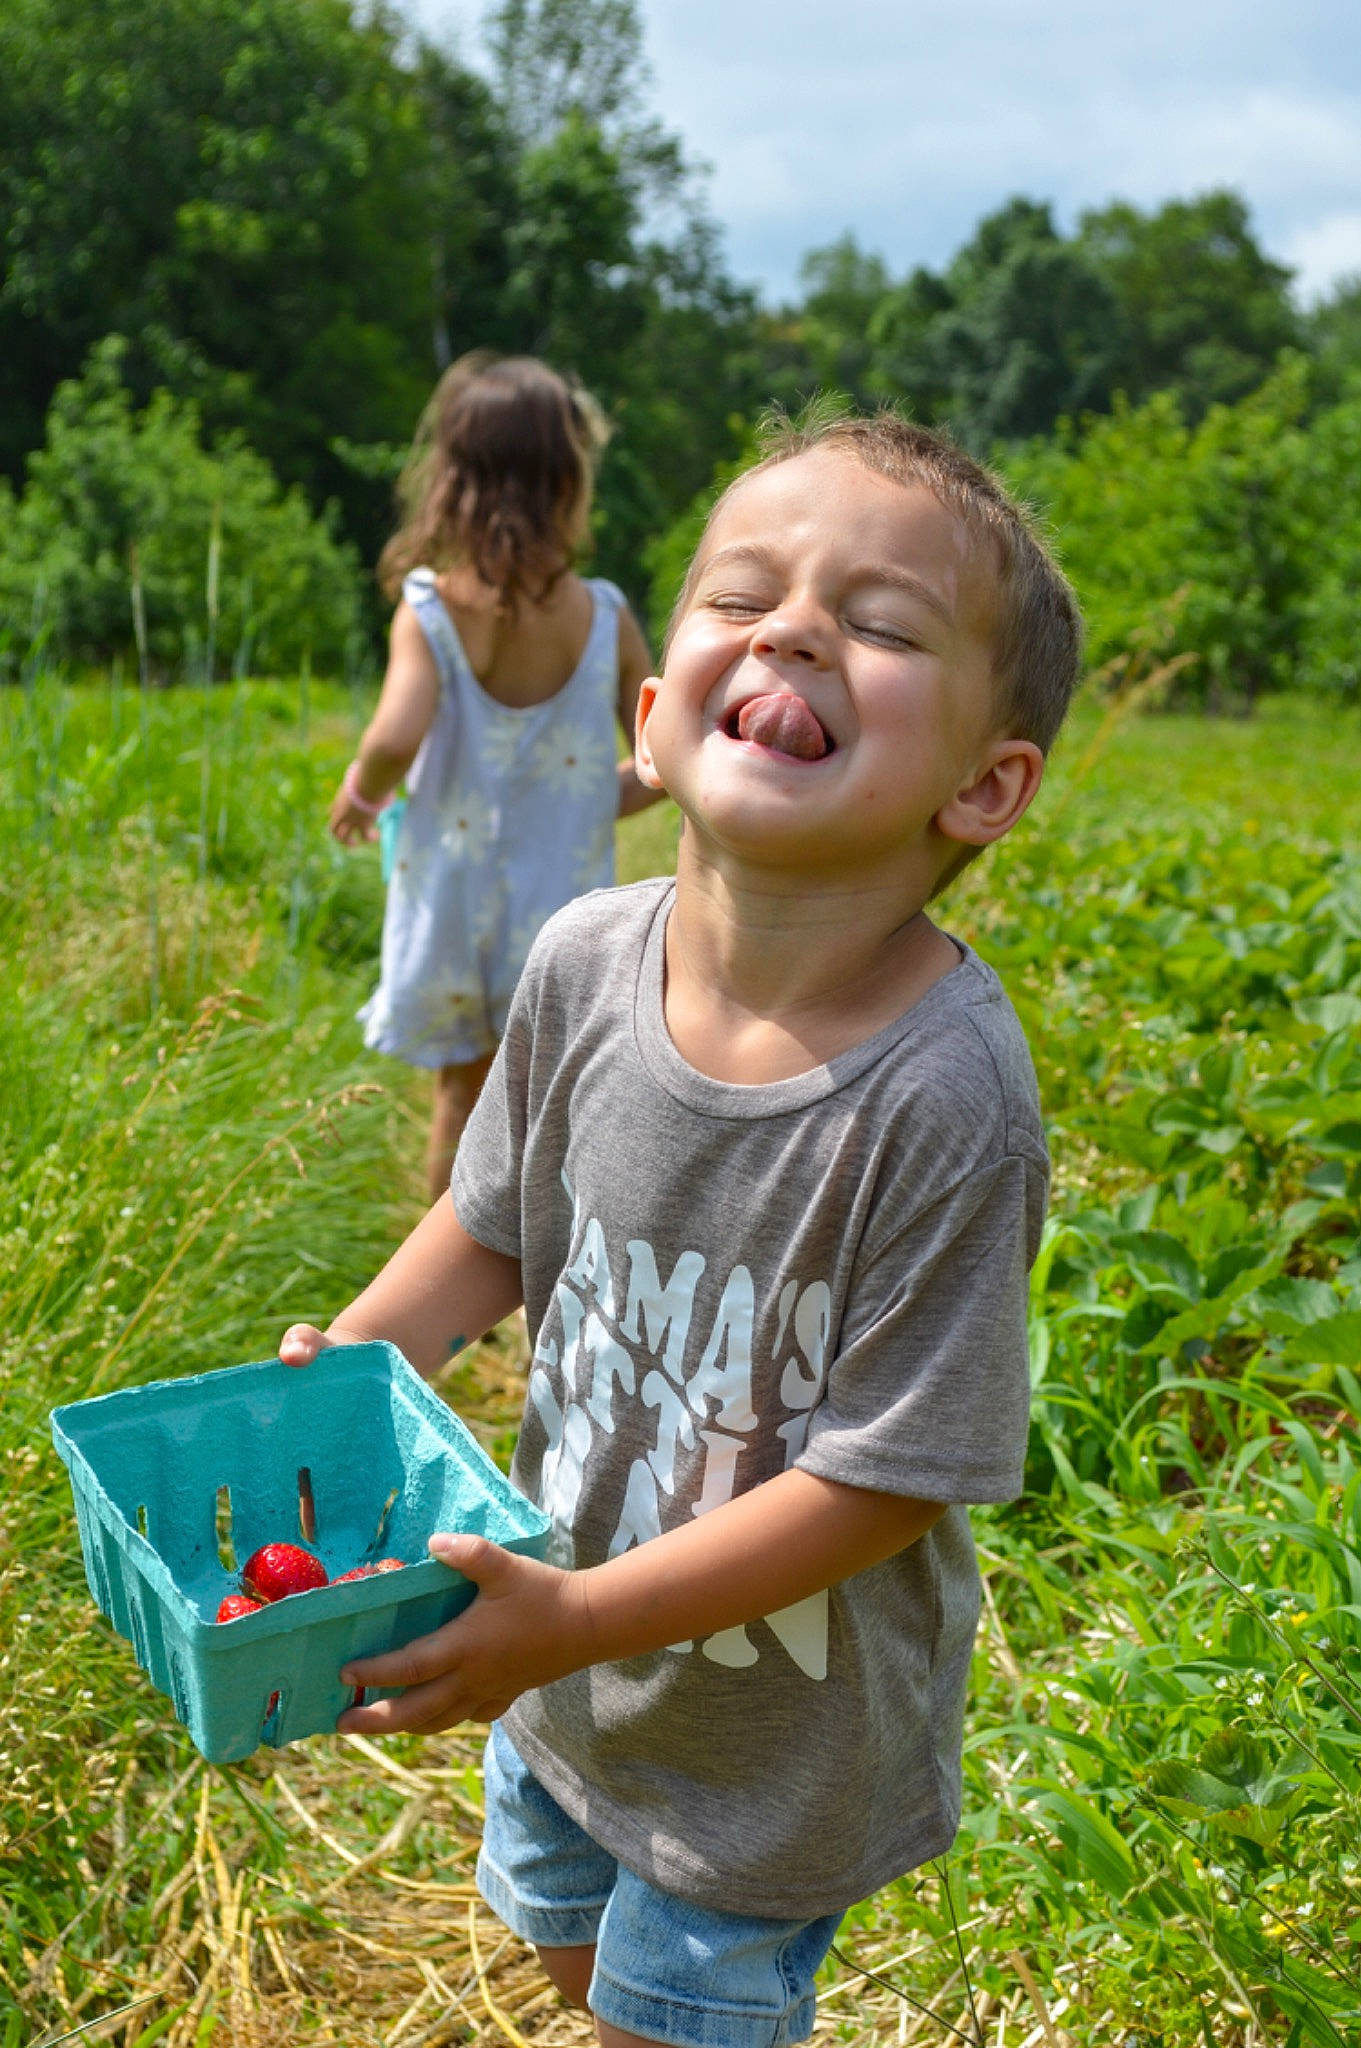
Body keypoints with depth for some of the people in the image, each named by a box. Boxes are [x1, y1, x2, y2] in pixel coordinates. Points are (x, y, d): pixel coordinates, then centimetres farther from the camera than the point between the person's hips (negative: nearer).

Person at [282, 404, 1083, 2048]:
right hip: (557, 1658, 6)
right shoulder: (584, 964, -17)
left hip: (778, 1733, -5)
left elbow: (884, 1482, -26)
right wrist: (345, 1365, -12)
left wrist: (577, 1622, -27)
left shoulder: (941, 1096, -33)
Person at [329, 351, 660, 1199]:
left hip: (451, 907, 1)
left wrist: (361, 790, -8)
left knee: (463, 1100, 21)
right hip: (562, 917, -1)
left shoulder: (429, 612, -13)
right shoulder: (604, 617, -9)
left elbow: (397, 737, -29)